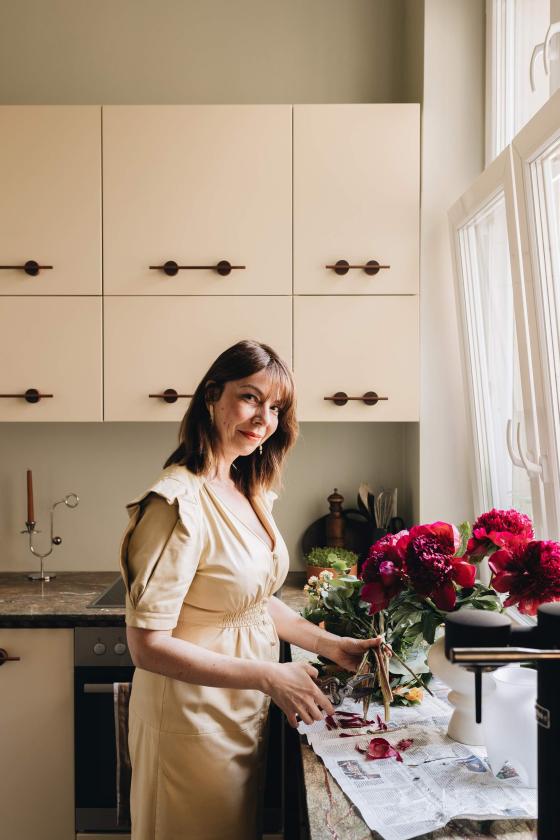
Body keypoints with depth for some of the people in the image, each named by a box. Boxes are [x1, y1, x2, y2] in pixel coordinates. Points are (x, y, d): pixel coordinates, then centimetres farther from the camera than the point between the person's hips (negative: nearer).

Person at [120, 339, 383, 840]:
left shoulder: (247, 492, 2)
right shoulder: (180, 504, -25)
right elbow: (148, 645, -26)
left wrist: (331, 645, 3)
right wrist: (268, 676, -27)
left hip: (246, 711, 8)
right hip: (196, 718, -8)